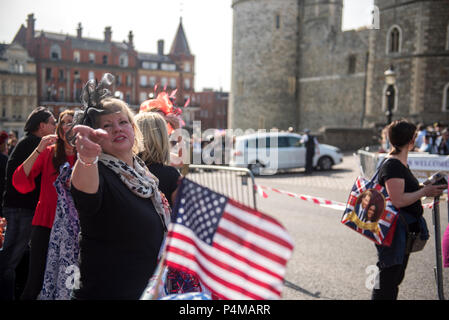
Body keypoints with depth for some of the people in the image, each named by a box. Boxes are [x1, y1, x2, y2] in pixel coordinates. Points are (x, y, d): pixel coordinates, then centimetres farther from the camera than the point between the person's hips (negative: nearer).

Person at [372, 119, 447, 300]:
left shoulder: (401, 164, 12)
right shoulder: (392, 166, -20)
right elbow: (398, 200, -28)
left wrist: (426, 188, 12)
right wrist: (424, 191, -17)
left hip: (404, 230, 11)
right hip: (393, 231, -11)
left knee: (396, 276, 20)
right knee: (388, 276, -2)